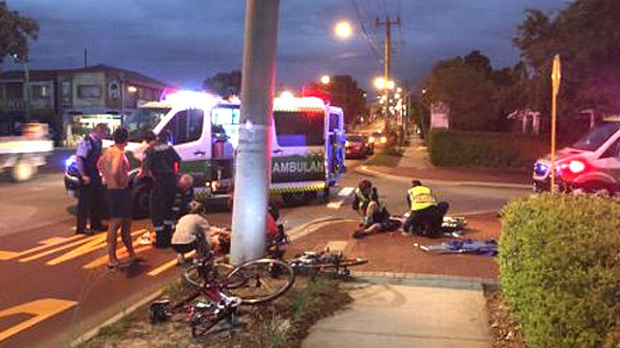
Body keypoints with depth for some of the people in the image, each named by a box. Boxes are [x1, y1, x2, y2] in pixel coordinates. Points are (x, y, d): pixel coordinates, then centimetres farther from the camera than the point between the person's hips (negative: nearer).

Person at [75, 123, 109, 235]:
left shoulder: (98, 142, 7)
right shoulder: (86, 142, -17)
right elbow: (79, 159, -20)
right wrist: (83, 175, -21)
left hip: (96, 175, 8)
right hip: (87, 177, -8)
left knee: (98, 200, 15)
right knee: (85, 201, 0)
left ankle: (96, 224, 28)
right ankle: (81, 227, 10)